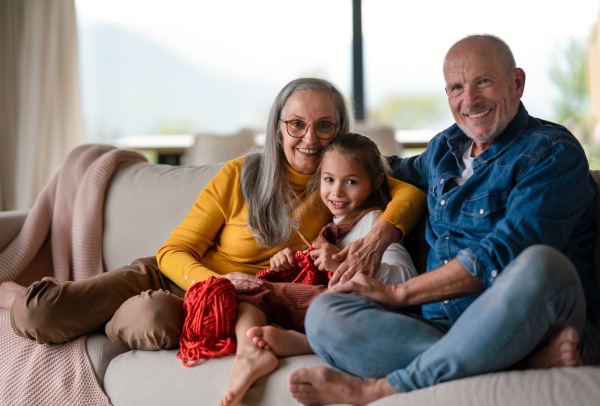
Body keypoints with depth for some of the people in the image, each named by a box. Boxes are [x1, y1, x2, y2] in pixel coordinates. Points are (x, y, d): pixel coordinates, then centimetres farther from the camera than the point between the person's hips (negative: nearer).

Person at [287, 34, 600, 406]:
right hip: (445, 328, 6)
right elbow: (405, 172, 44)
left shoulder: (552, 153, -3)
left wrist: (398, 293, -12)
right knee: (324, 313, -18)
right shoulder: (444, 148, 18)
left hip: (532, 321, -5)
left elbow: (499, 257, -16)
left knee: (541, 265, -39)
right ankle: (523, 363, -34)